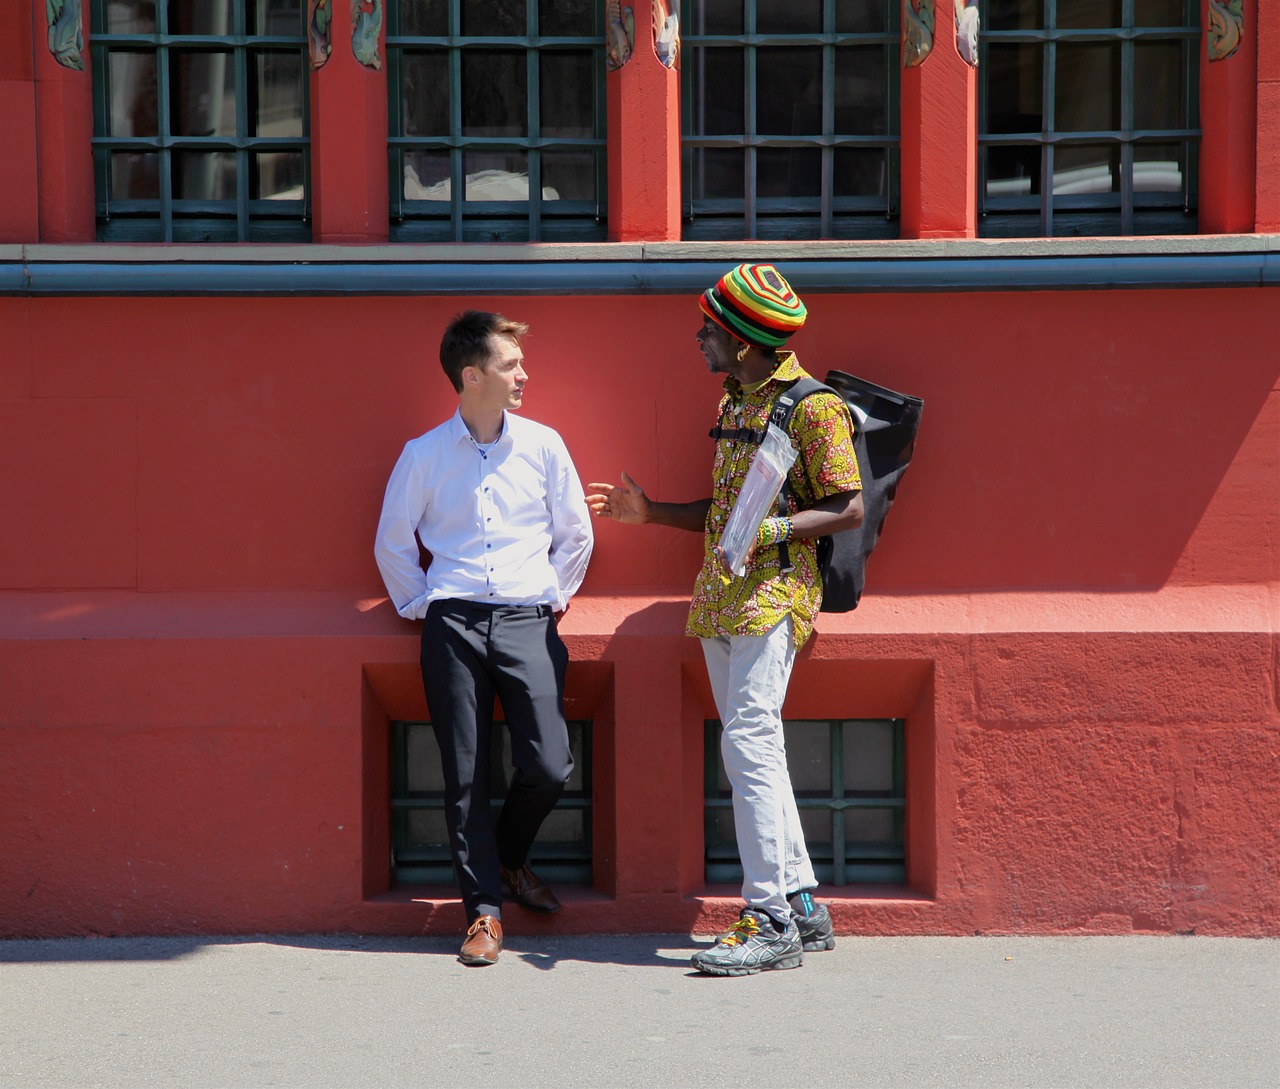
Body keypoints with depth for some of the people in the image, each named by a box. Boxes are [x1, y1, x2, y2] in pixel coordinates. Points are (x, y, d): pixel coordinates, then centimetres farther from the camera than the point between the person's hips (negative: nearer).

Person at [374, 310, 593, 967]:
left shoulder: (542, 445, 6)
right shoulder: (424, 455, 3)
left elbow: (574, 532, 16)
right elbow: (392, 543, 14)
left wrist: (556, 598, 12)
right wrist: (419, 606, 8)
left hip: (526, 619, 1)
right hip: (454, 623, -1)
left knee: (548, 766, -8)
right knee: (465, 773, -2)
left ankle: (507, 859, 21)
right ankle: (484, 906, 9)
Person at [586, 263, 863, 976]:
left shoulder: (812, 407, -9)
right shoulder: (734, 405, 18)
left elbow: (849, 509, -12)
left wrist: (772, 531, -23)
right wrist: (653, 513, 18)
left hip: (774, 592, -9)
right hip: (721, 597, 9)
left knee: (749, 742, -15)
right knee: (754, 753, 9)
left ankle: (772, 923, -13)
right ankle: (803, 905, 16)